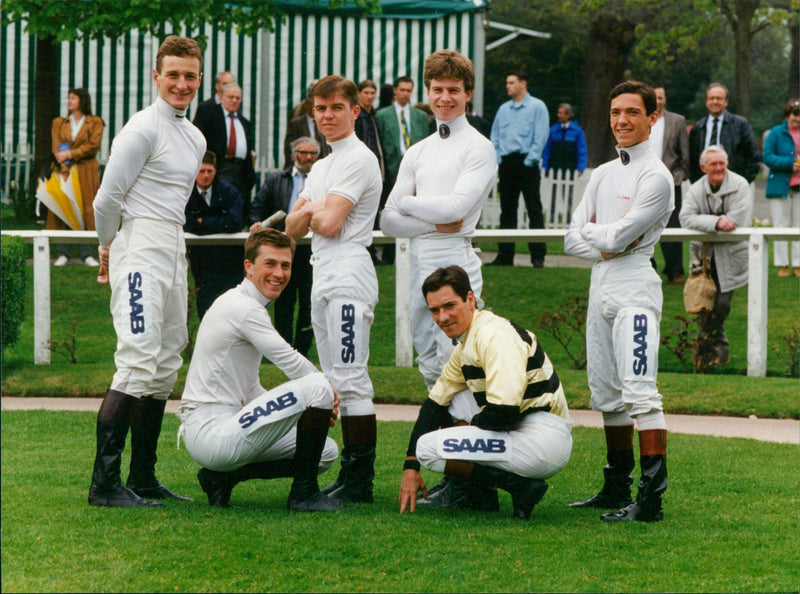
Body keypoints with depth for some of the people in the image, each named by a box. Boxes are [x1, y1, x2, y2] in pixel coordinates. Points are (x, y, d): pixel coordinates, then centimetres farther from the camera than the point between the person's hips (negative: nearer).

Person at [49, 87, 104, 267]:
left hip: (86, 172, -2)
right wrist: (64, 167, -11)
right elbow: (57, 149, 5)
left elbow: (93, 146, -6)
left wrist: (70, 154, -12)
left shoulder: (95, 123, 7)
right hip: (64, 171, 2)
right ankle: (63, 254, -1)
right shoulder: (59, 123, 15)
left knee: (86, 210, -4)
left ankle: (87, 254, 0)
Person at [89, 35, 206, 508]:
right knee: (139, 361, -17)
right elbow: (107, 199, -9)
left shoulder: (195, 138, 17)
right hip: (141, 249, -9)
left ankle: (144, 478, 15)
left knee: (166, 364, 10)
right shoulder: (144, 129, -10)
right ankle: (105, 482, -19)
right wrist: (108, 247, 6)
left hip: (175, 249, 9)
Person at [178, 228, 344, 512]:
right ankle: (303, 494, -7)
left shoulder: (237, 305, 19)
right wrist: (326, 393, 7)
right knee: (317, 388, -18)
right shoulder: (245, 308, -13)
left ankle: (223, 476, 11)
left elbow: (249, 389, 21)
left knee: (327, 451, 14)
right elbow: (292, 364, -14)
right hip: (212, 433, -10)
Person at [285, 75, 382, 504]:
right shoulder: (321, 166, 22)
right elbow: (292, 228, 18)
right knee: (335, 380, 9)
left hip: (348, 273, -10)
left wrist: (313, 210, 5)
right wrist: (308, 211, -2)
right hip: (321, 276, 10)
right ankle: (349, 473, 12)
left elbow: (329, 223, -16)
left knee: (350, 379, -12)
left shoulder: (359, 159, -8)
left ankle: (361, 481, -13)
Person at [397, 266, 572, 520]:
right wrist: (410, 468, 16)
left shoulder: (495, 335, -16)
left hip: (543, 437, -10)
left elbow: (504, 412, -26)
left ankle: (519, 486, -13)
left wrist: (473, 423, -4)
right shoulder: (466, 343, 15)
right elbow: (435, 403, 20)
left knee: (429, 447, -13)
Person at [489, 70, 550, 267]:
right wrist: (498, 160, 5)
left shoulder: (537, 107, 0)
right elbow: (495, 136, 18)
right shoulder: (504, 109, 16)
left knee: (534, 210, -5)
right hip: (506, 162, 5)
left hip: (526, 162, -5)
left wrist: (529, 160, -13)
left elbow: (541, 136, -7)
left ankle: (538, 256, -5)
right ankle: (504, 255, 8)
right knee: (507, 210, 6)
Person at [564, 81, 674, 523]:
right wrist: (604, 245, -6)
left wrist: (590, 229, 5)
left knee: (639, 391, -15)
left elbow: (616, 238, -15)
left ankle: (652, 497, -19)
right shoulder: (603, 174, 18)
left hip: (634, 286, -9)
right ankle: (617, 489, 19)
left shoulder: (655, 177, -7)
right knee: (607, 394, 12)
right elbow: (572, 240, 13)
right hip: (600, 285, 9)